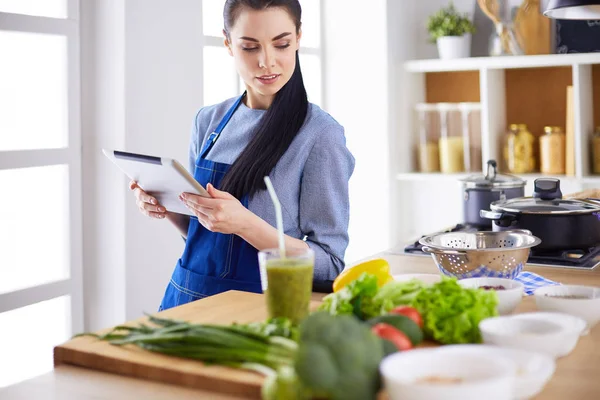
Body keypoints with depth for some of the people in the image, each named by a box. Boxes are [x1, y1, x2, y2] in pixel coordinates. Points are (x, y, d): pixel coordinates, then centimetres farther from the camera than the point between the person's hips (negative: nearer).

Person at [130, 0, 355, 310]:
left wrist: (245, 224, -23)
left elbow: (329, 265, -10)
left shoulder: (321, 134, -10)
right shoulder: (208, 122, 6)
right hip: (187, 295, 4)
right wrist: (167, 208, -3)